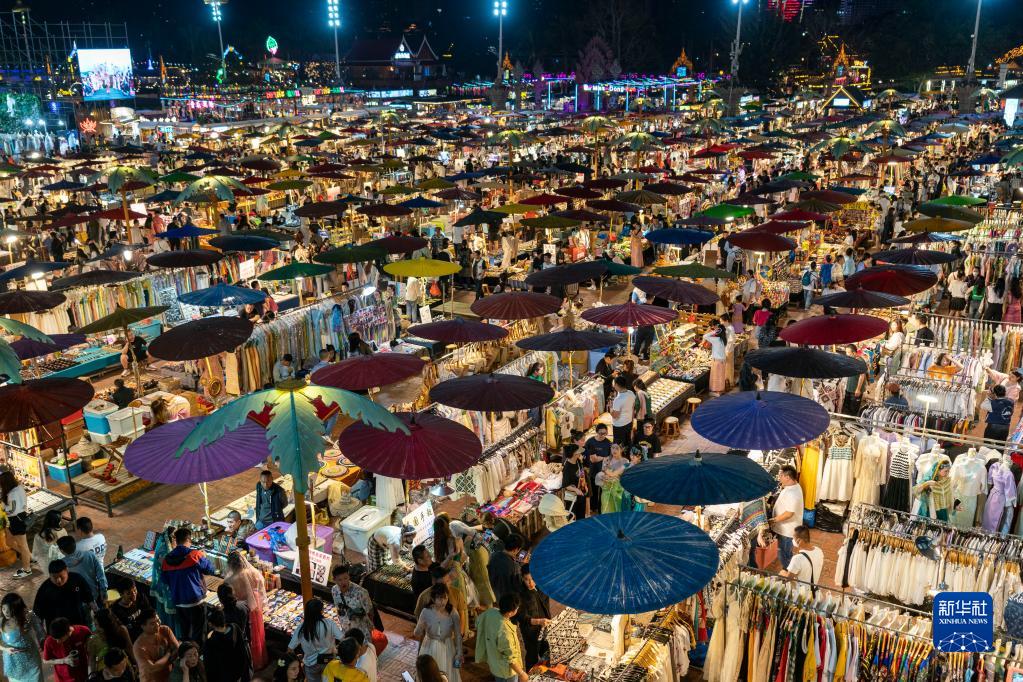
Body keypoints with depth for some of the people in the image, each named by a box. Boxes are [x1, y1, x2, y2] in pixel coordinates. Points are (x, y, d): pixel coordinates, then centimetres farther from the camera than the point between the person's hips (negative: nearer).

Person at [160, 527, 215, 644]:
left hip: (178, 602, 5)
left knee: (185, 632, 19)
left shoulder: (167, 559, 0)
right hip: (195, 601, -5)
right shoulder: (195, 555, -15)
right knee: (198, 634, 5)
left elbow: (166, 580, 12)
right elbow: (211, 570, -2)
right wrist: (204, 557, 14)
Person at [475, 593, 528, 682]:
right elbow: (510, 658, -30)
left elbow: (478, 623, 5)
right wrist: (521, 673, -16)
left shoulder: (491, 612, -17)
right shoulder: (505, 631, -40)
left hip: (494, 660, 7)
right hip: (505, 669, -7)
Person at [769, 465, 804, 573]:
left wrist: (774, 520, -22)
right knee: (785, 554, 24)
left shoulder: (792, 493, -31)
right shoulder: (793, 486, 2)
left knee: (784, 556, 6)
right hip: (786, 528, 10)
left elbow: (789, 513, -30)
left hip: (787, 530, -10)